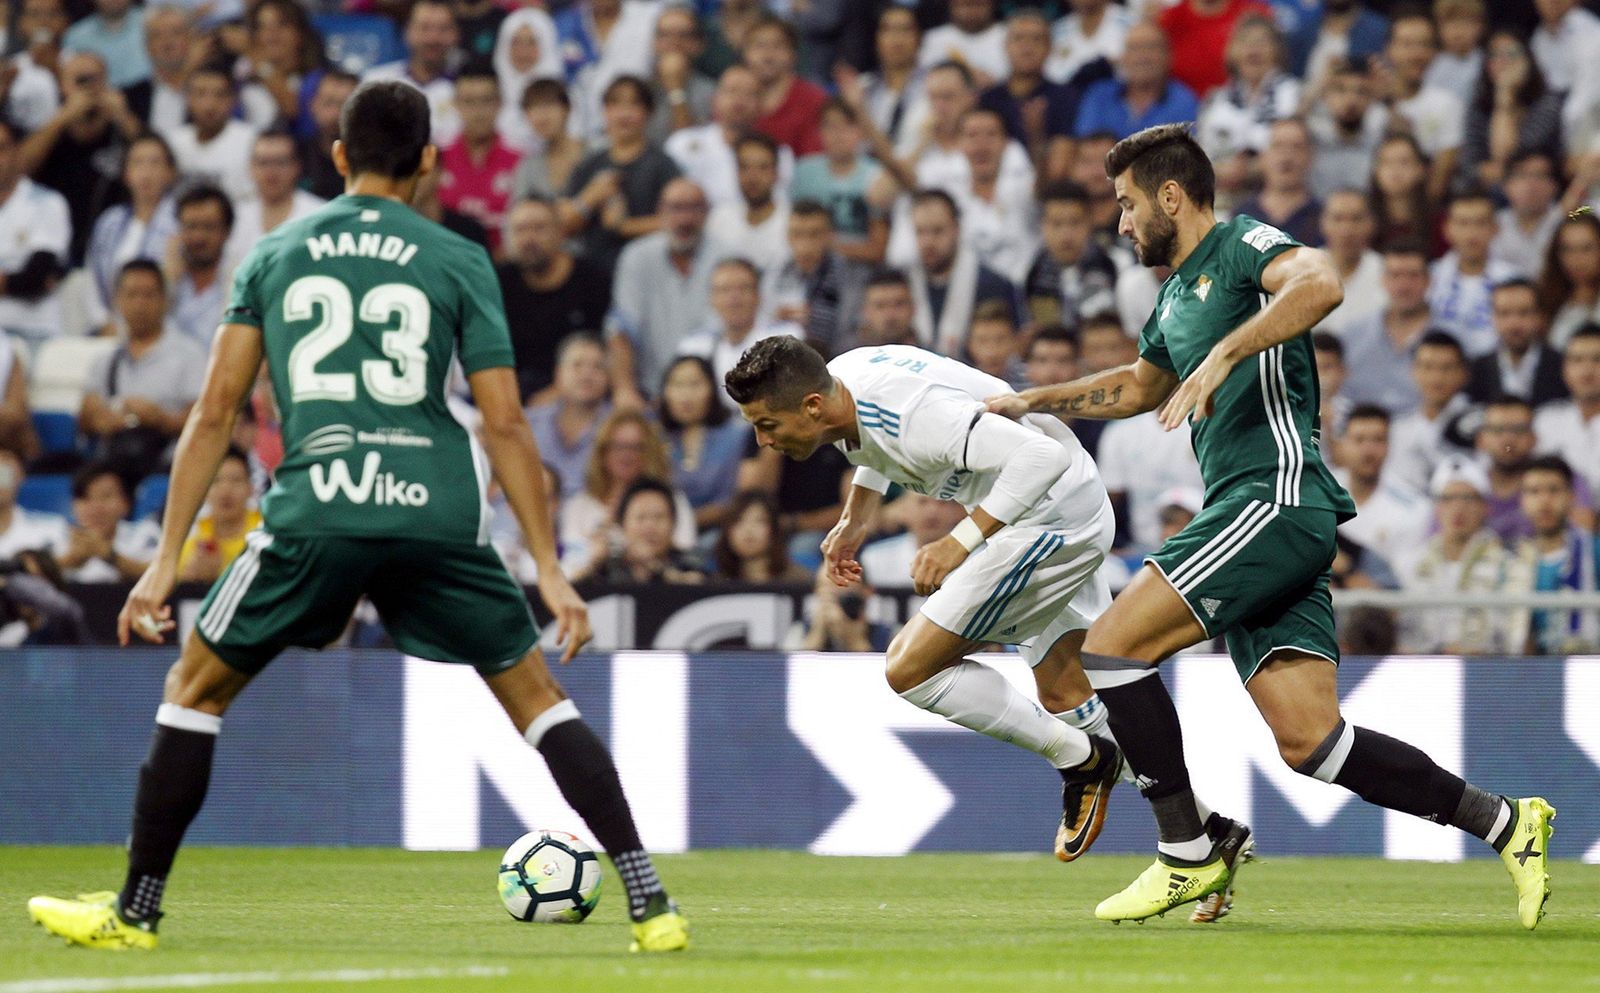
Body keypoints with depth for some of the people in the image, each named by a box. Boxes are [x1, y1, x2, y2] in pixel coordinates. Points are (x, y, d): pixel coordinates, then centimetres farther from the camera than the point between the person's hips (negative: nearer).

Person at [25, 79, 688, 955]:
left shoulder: (273, 255, 13)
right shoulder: (459, 263, 8)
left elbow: (214, 413, 9)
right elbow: (505, 426, 3)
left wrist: (166, 559, 11)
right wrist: (548, 568, 7)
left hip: (313, 515, 0)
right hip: (438, 515, 0)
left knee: (195, 687, 18)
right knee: (535, 696, 13)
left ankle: (134, 911, 16)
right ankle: (650, 903, 4)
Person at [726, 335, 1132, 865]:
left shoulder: (911, 415, -32)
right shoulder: (840, 380, -3)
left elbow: (1041, 455, -36)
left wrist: (961, 541, -34)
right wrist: (854, 520, 11)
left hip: (1048, 518, -10)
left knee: (910, 668, -11)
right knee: (1063, 696, 19)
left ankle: (1080, 760, 0)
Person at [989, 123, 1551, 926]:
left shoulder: (1241, 245, -2)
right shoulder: (1175, 295, 26)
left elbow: (1321, 284, -26)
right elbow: (1138, 387, 46)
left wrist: (1223, 354, -30)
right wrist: (1030, 402, 43)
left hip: (1276, 497, -9)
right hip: (1253, 511, 9)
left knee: (1110, 646, -12)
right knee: (1309, 742, -2)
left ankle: (1188, 854, -6)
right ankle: (1506, 824, 1)